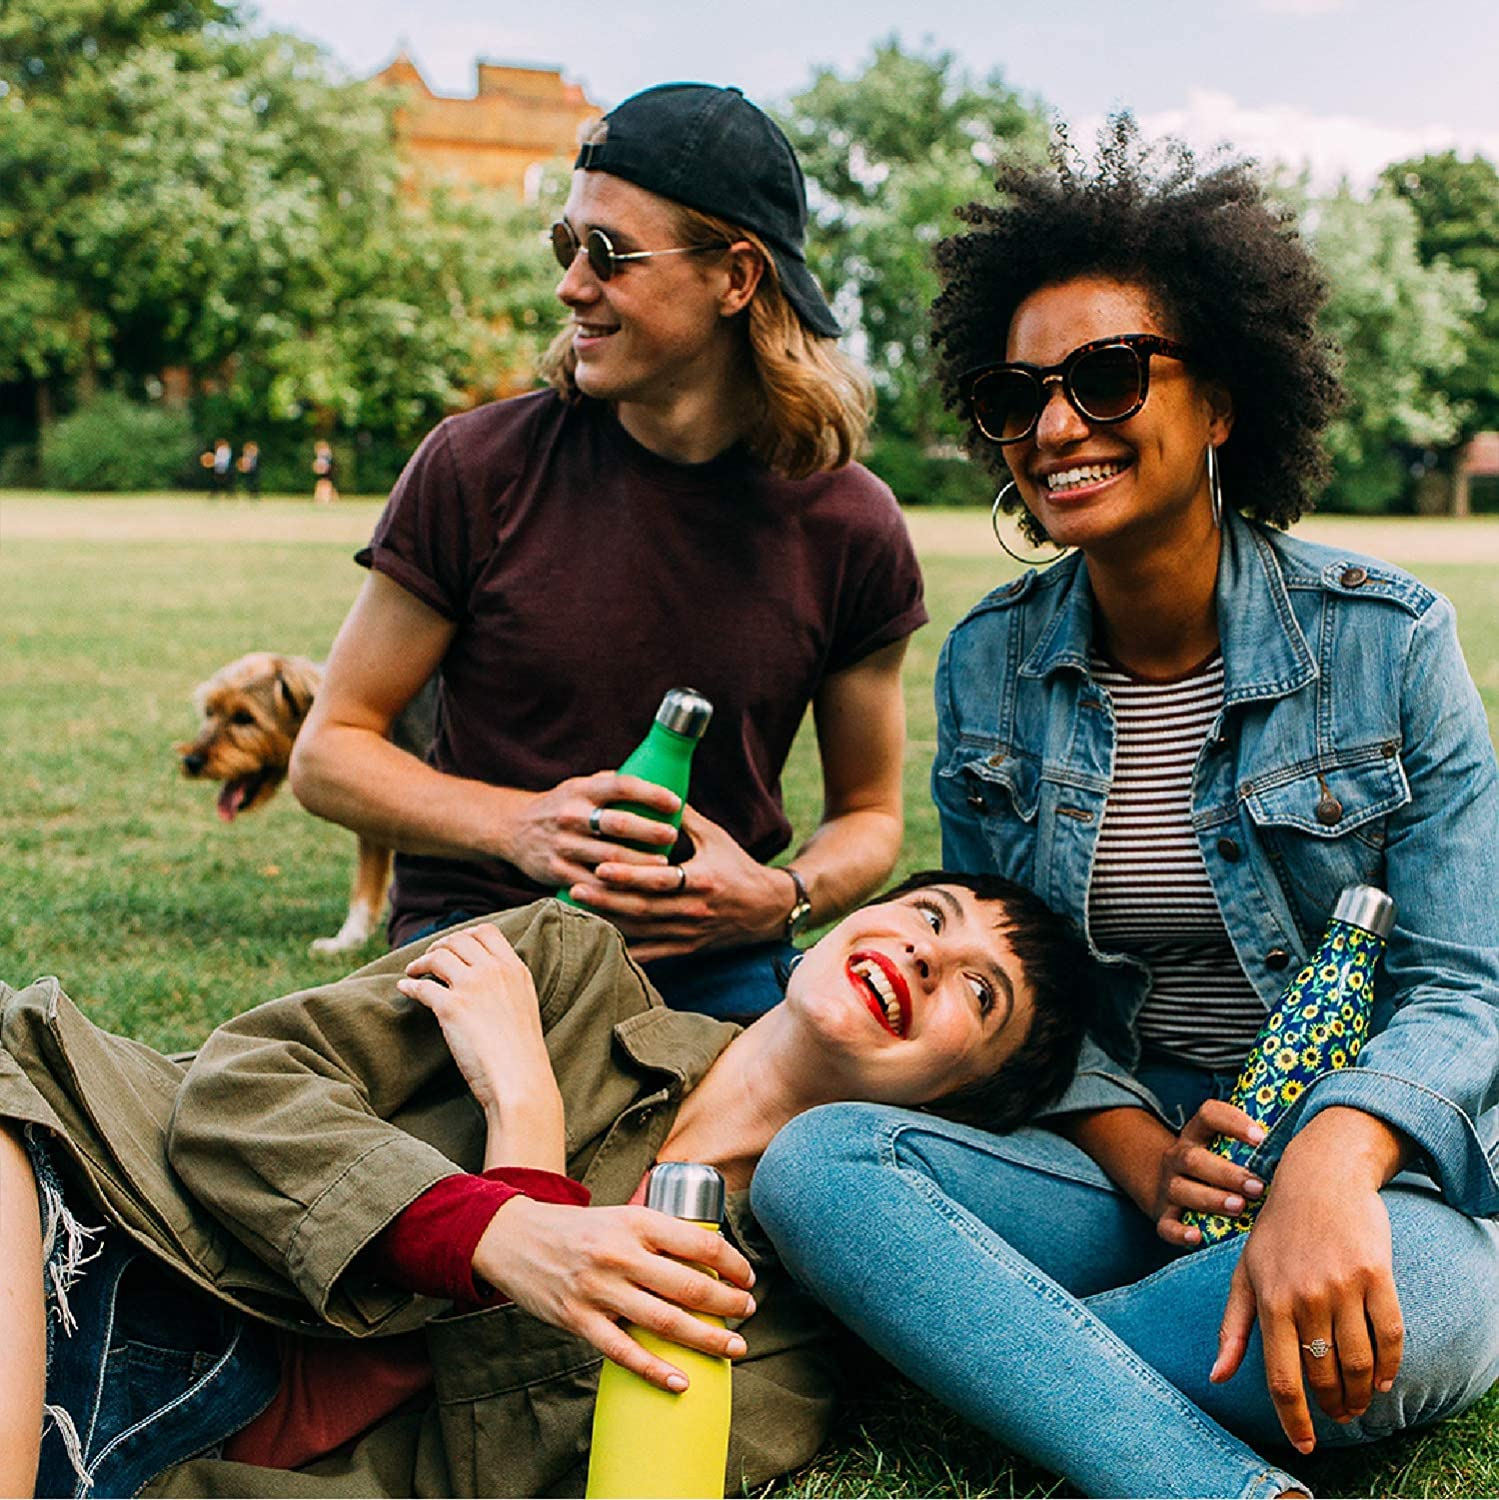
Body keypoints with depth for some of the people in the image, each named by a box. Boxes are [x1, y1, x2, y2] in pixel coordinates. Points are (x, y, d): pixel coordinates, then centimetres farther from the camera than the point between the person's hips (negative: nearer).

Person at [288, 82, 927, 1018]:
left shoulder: (852, 527, -1)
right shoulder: (478, 469, -6)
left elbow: (869, 815, 11)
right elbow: (327, 754, 1)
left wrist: (781, 899, -12)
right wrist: (518, 825, -17)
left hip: (718, 964, 3)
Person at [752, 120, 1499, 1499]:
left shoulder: (1384, 639, -6)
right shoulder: (989, 665, 4)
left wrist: (1327, 1168, -31)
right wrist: (1138, 1154, -12)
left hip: (1373, 1164, -2)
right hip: (1120, 1144, 3)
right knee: (815, 1163, -25)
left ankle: (963, 1341, -17)